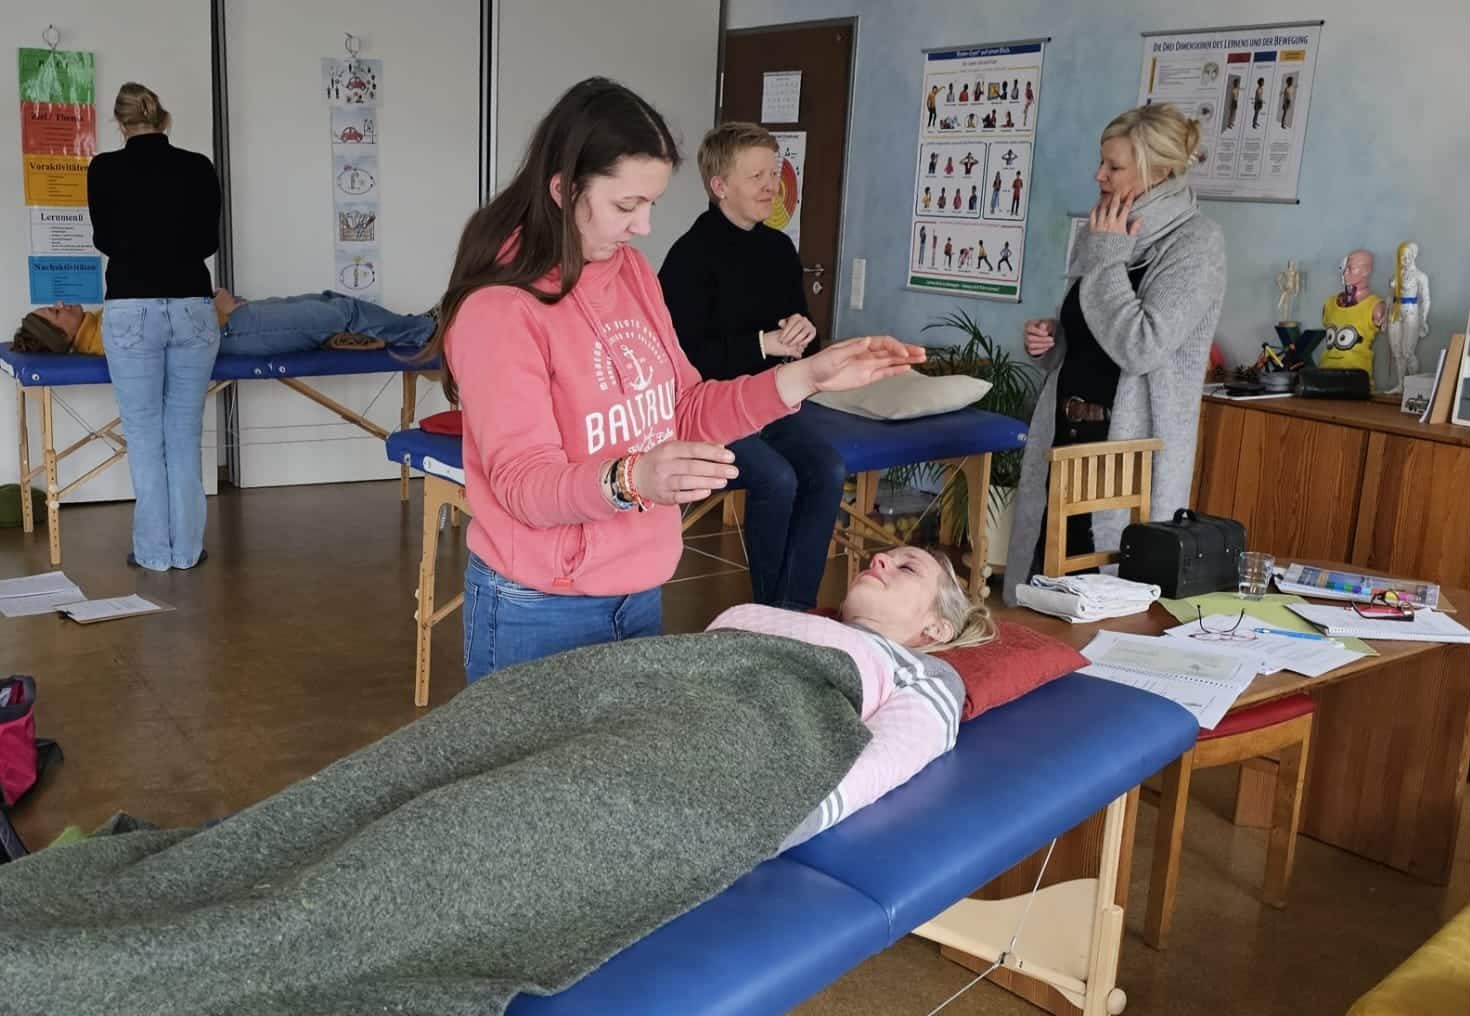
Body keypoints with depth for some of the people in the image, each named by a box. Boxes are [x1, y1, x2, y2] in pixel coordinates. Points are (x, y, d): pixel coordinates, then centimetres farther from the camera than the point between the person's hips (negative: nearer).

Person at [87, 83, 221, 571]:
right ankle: (187, 548, 14)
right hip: (192, 308, 2)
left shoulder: (105, 169, -1)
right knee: (185, 433, 10)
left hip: (131, 309, -2)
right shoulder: (198, 167, 3)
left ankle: (154, 551, 11)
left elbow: (104, 240, 13)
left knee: (144, 435, 7)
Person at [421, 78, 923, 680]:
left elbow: (684, 415, 6)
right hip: (538, 610, -6)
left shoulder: (632, 273, 3)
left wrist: (807, 377, -5)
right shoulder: (497, 309, -19)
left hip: (639, 590, 7)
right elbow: (524, 486, -22)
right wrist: (629, 480, -41)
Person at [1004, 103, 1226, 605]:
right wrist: (1050, 339, 3)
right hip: (1068, 432, 7)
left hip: (1128, 445, -7)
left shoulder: (1195, 242, -10)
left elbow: (1141, 348, -21)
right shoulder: (1111, 236, 13)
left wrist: (1106, 259, -13)